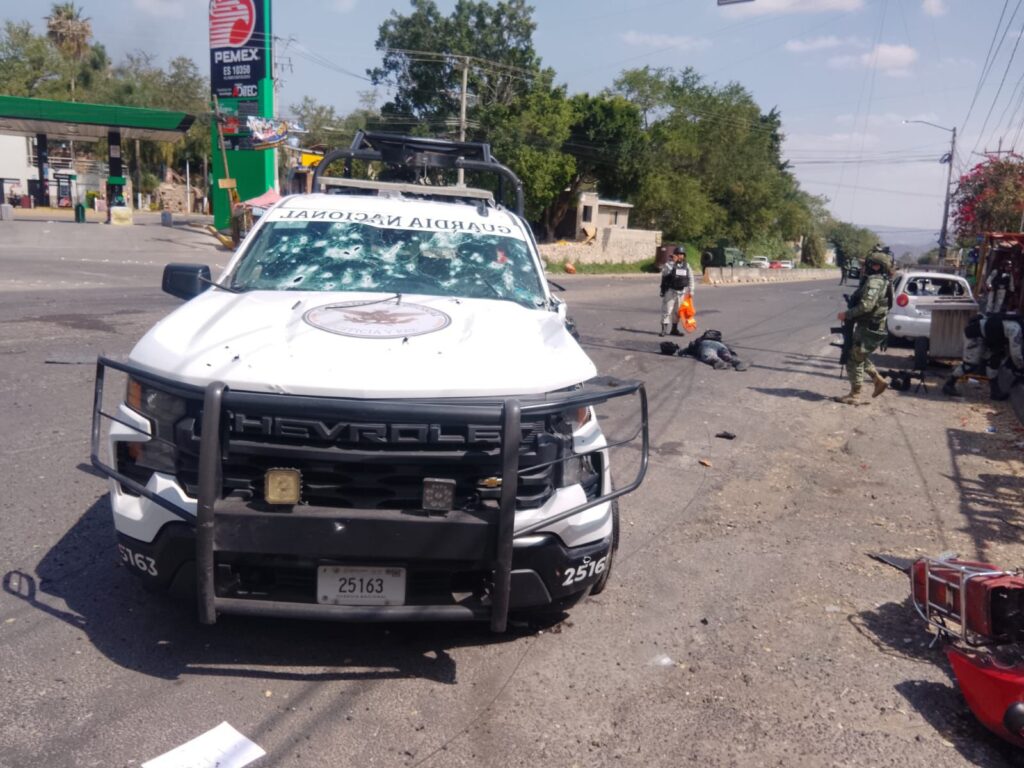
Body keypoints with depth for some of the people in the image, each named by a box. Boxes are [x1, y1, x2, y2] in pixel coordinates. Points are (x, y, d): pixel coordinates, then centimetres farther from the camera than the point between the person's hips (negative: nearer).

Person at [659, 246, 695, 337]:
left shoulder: (687, 266, 8)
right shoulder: (669, 264, -6)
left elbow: (690, 279, 13)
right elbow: (664, 272, -26)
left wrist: (691, 291, 8)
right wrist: (673, 262, -26)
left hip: (681, 292, 5)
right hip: (670, 291, -5)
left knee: (677, 311, 11)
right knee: (667, 310, -7)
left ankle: (674, 329, 20)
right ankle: (664, 329, -5)